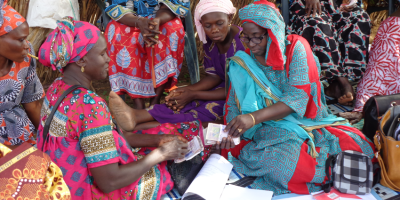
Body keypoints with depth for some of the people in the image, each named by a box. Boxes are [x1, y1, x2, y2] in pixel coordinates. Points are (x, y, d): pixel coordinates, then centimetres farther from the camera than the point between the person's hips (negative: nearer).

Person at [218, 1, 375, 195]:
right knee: (281, 156, -33)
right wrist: (230, 134, -16)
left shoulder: (295, 47, -5)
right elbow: (234, 105, 7)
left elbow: (298, 97, -17)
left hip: (307, 120, -2)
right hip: (272, 129, 2)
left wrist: (253, 117, -30)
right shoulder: (243, 63, 6)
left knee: (352, 144, -30)